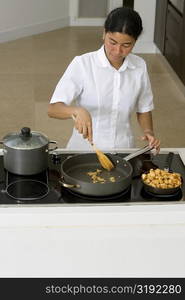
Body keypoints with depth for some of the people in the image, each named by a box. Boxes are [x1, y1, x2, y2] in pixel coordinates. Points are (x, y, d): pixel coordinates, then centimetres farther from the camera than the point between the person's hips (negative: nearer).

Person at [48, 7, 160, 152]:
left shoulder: (139, 67, 1)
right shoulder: (82, 64, -10)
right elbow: (53, 109, -15)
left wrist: (149, 132, -4)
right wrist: (77, 111, -34)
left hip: (123, 148, 3)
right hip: (85, 148, -2)